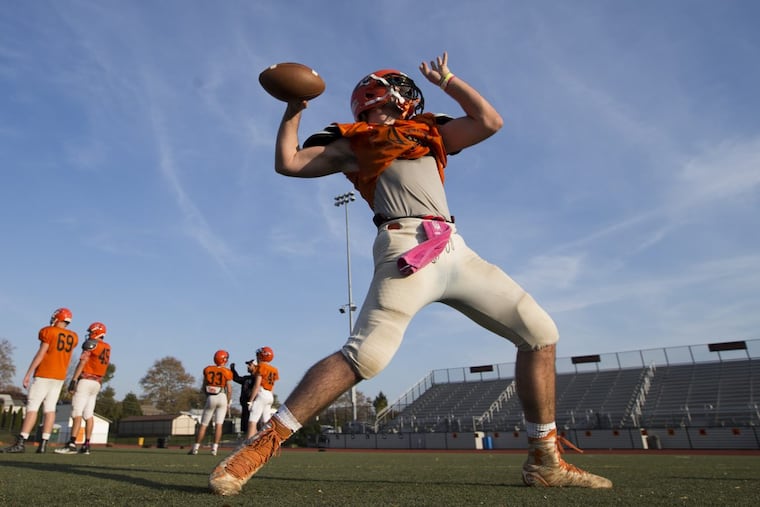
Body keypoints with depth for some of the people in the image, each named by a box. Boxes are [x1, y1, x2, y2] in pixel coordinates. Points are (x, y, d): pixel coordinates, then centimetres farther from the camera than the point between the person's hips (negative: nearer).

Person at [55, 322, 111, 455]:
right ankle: (86, 445, 7)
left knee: (77, 412, -10)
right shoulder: (107, 349, 16)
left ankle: (72, 444, -17)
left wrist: (73, 380, -16)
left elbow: (82, 362, -14)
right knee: (89, 414, 8)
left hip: (86, 380, -7)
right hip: (97, 383, 7)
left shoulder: (91, 344, -6)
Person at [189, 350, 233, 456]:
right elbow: (229, 390, -4)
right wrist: (228, 404, 7)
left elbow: (204, 387, 9)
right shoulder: (227, 372, -5)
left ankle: (195, 448, 14)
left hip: (210, 398, 2)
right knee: (219, 424, 1)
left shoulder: (207, 370, 3)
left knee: (203, 424, 11)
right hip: (222, 397, -2)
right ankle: (214, 448, -3)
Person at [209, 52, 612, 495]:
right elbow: (288, 163, 16)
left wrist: (446, 79, 28)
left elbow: (490, 121, 21)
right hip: (408, 246, -5)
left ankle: (545, 459, 10)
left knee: (540, 331, 2)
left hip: (455, 248, 6)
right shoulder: (354, 144, 18)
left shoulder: (432, 133, 29)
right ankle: (263, 443, -12)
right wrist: (295, 109, 19)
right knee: (366, 354, -24)